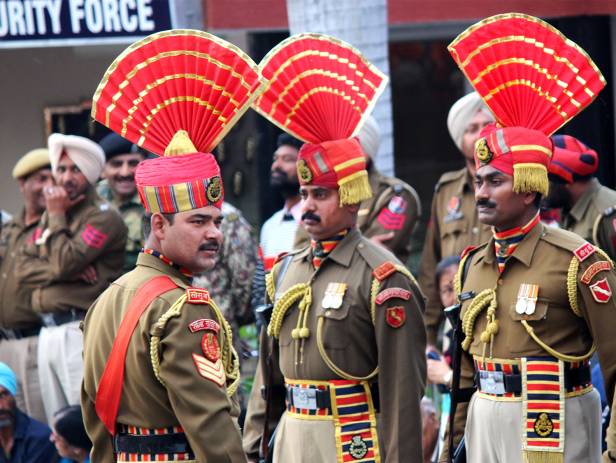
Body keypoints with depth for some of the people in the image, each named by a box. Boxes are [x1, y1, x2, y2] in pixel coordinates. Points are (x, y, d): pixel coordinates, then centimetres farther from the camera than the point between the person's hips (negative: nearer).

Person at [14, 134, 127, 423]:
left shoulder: (103, 217, -6)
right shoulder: (49, 216, 19)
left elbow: (64, 262, -16)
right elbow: (22, 268, 8)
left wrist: (57, 215, -3)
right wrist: (67, 270, -9)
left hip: (80, 331, -8)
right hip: (48, 332, 8)